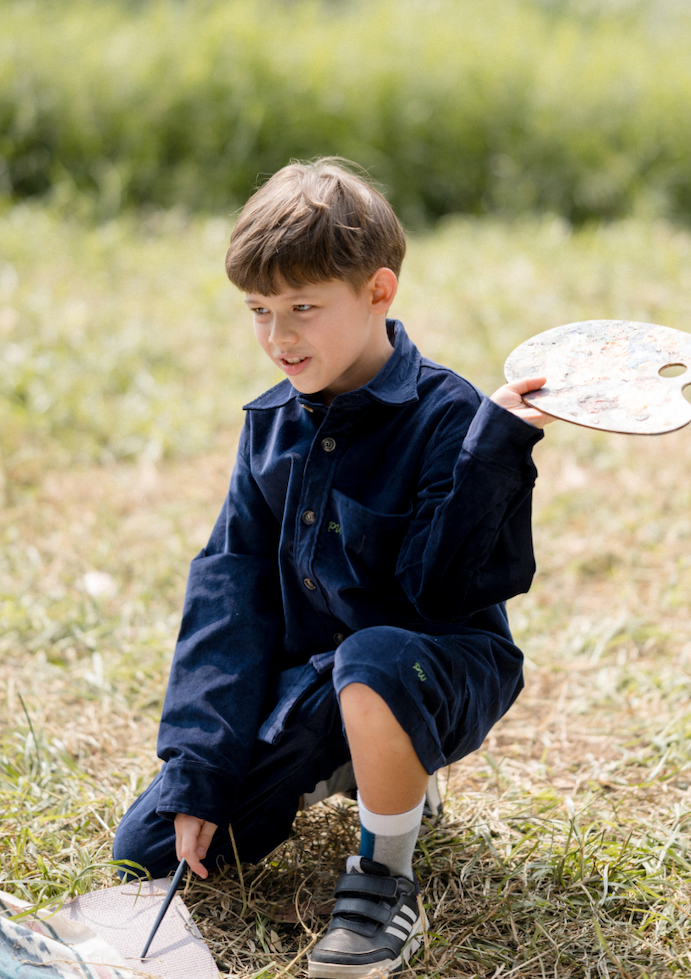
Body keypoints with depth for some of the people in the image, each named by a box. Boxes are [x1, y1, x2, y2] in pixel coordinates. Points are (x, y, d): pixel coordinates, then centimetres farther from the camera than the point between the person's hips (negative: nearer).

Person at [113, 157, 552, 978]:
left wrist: (496, 450, -34)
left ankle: (386, 879, -15)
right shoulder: (272, 423, 2)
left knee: (374, 661, -42)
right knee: (147, 849, -2)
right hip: (307, 681, 6)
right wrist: (201, 770, -7)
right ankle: (347, 765, 19)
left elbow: (443, 593, -23)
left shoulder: (447, 419, -17)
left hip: (438, 671, -6)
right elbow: (230, 587, 0)